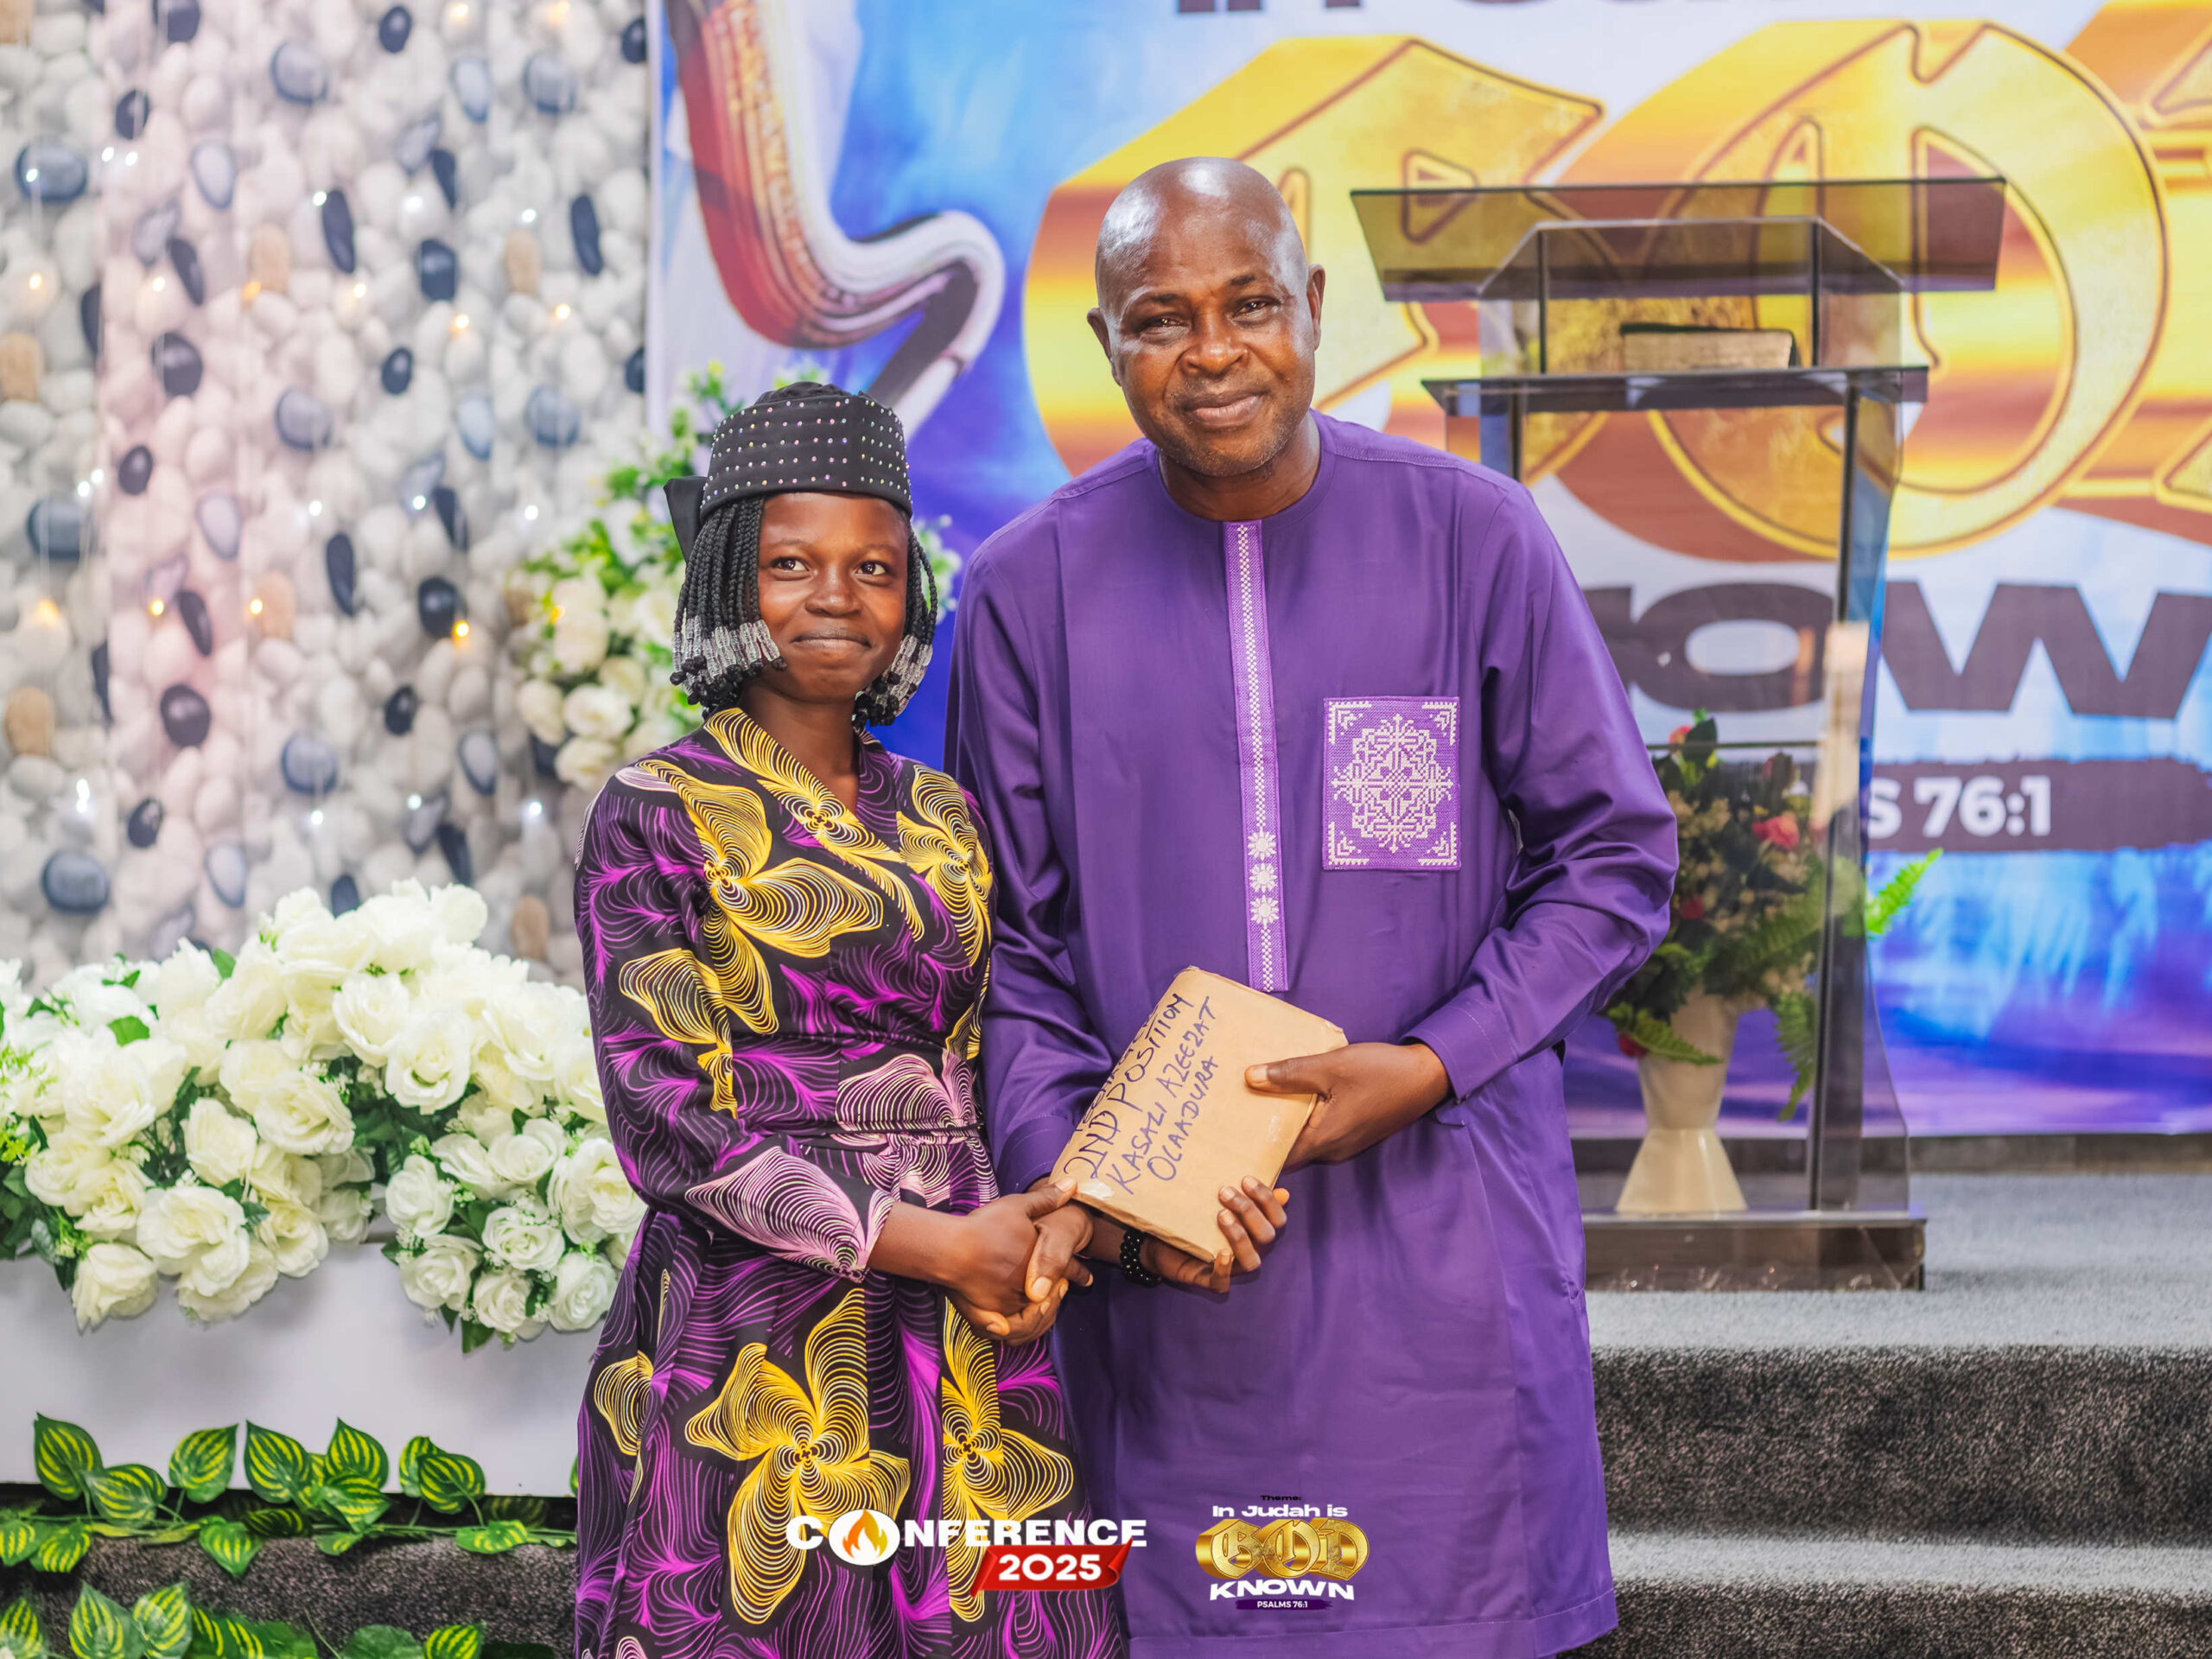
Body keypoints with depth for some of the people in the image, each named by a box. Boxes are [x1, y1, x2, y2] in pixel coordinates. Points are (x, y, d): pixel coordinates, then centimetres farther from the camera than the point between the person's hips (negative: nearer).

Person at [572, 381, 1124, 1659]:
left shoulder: (943, 818, 13)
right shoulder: (658, 813, -4)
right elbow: (669, 1122, -11)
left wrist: (1030, 1235, -5)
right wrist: (932, 1243, -14)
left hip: (963, 1352, 5)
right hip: (753, 1347, -5)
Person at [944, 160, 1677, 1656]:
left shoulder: (1474, 539, -1)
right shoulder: (1030, 590, 2)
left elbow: (1618, 857, 3)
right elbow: (1009, 944, 7)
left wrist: (1434, 1063, -10)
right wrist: (1082, 1177, -9)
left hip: (1439, 1242, -1)